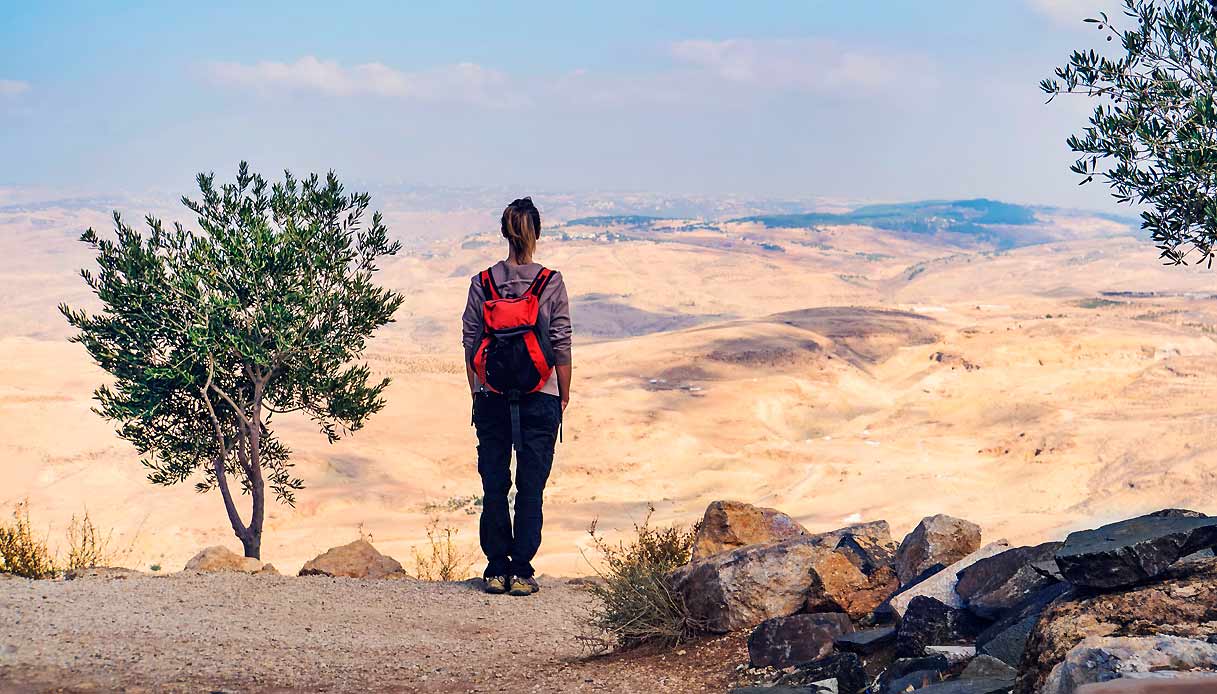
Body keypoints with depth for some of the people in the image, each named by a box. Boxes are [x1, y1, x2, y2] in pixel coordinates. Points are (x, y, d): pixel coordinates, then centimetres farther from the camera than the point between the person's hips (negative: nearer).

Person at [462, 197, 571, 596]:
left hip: (492, 399, 2)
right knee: (531, 488, 4)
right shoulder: (551, 283, -6)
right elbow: (562, 347, -4)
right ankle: (521, 573, 3)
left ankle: (496, 570, 10)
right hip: (539, 399, -2)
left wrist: (476, 395, 13)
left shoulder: (482, 282, -1)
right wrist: (564, 398, 6)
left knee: (494, 486, 9)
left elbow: (469, 343, 2)